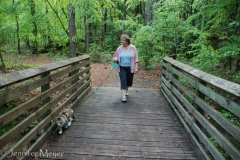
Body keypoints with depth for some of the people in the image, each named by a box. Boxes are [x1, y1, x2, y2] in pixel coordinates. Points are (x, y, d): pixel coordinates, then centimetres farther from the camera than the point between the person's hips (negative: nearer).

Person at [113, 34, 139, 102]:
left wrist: (136, 67, -5)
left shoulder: (133, 48, -5)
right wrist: (115, 59, -13)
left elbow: (136, 59, -2)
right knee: (123, 81, -7)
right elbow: (115, 56, 11)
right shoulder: (119, 48, -1)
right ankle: (123, 96, -6)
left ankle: (126, 90, 43)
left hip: (130, 68, 0)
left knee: (129, 80, 14)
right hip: (122, 68, 0)